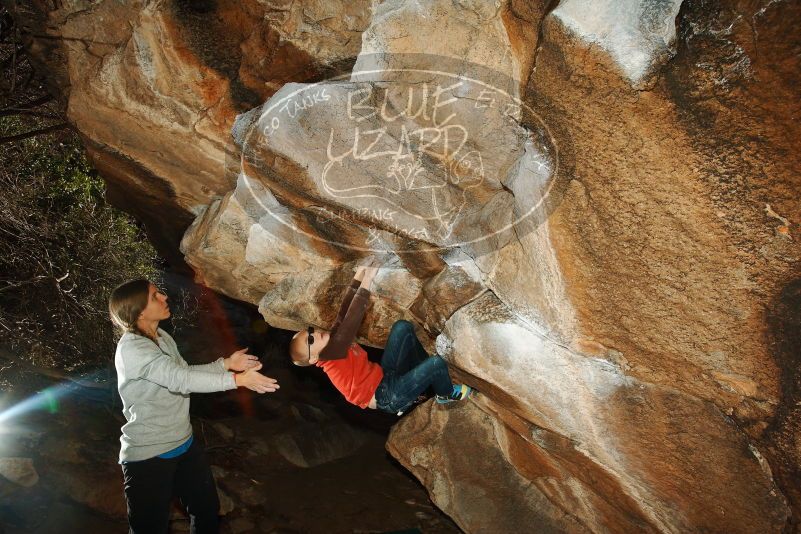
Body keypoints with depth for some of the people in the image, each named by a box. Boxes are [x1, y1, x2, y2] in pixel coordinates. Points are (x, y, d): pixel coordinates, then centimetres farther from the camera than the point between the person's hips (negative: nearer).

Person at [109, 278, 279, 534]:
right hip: (148, 455, -8)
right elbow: (180, 379, -33)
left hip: (184, 445, 8)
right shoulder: (131, 348, -23)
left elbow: (184, 373, 12)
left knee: (208, 512, 21)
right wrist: (238, 379, -35)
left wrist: (226, 363, 3)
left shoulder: (162, 337, 3)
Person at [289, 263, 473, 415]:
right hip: (387, 397, -9)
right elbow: (349, 324, -36)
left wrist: (358, 278, -13)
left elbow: (344, 314, -4)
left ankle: (424, 372, 12)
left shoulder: (331, 340, 0)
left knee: (402, 327, -2)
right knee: (436, 363, -22)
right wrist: (366, 283, -38)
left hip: (384, 376, 9)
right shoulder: (329, 355, -25)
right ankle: (446, 394, 13)